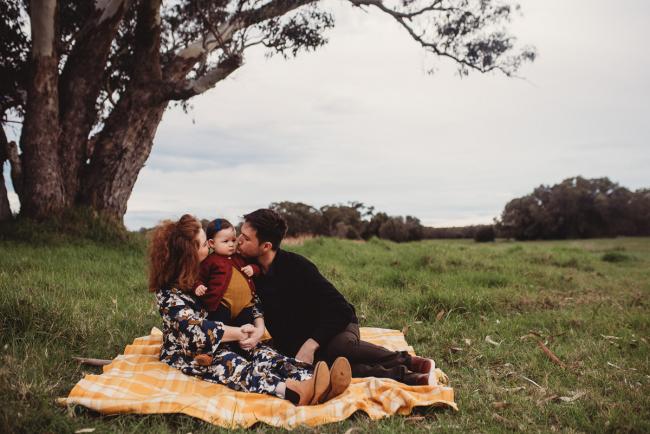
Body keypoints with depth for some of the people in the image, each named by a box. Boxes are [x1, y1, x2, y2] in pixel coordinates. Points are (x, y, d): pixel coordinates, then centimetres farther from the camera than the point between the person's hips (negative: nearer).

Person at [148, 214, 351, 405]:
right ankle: (295, 392, -63)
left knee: (264, 354, -24)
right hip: (188, 355, -6)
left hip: (224, 342, 6)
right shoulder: (169, 292, -13)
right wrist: (239, 333, -23)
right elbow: (195, 330, -26)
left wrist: (258, 330, -15)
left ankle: (314, 384, -50)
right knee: (235, 365, -35)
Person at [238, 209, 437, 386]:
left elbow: (339, 308, -22)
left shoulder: (296, 266, -19)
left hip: (336, 322, -4)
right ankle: (403, 374, -25)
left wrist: (310, 345, -32)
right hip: (295, 346, 4)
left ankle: (408, 361, -21)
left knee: (340, 345, -40)